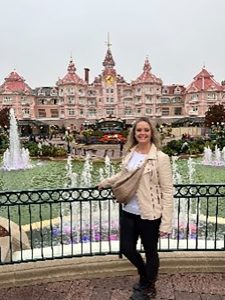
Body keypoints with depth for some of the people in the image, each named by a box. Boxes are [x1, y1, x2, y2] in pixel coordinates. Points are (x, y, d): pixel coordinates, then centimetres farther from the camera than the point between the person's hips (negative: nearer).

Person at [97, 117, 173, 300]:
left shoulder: (160, 158, -15)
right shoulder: (130, 154, 2)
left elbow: (167, 191, -15)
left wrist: (166, 223, -17)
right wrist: (105, 182, 31)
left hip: (149, 214, -5)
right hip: (128, 212, 6)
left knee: (150, 252, 16)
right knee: (127, 248, 18)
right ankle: (144, 276, 50)